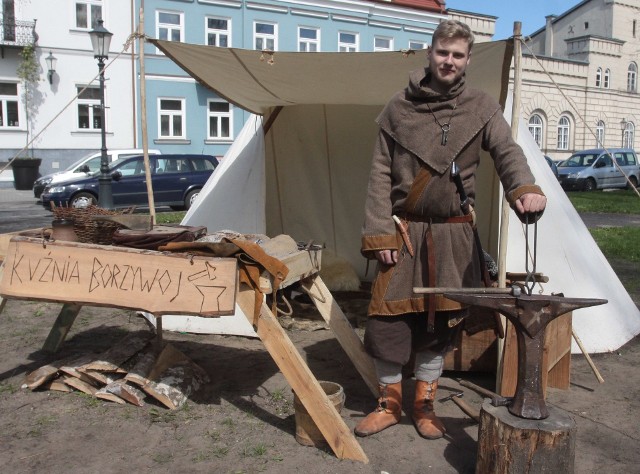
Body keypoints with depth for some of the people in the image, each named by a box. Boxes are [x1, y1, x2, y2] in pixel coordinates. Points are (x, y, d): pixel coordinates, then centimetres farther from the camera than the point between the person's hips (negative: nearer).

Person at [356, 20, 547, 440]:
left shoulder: (482, 108, 3)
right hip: (403, 231, 0)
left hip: (454, 235, 1)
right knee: (389, 318, 0)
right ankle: (390, 403, 21)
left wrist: (526, 189, -35)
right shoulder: (399, 108, 2)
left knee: (441, 320, 7)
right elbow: (381, 175, 0)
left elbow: (508, 153, -12)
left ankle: (425, 404, 26)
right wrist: (379, 233, -8)